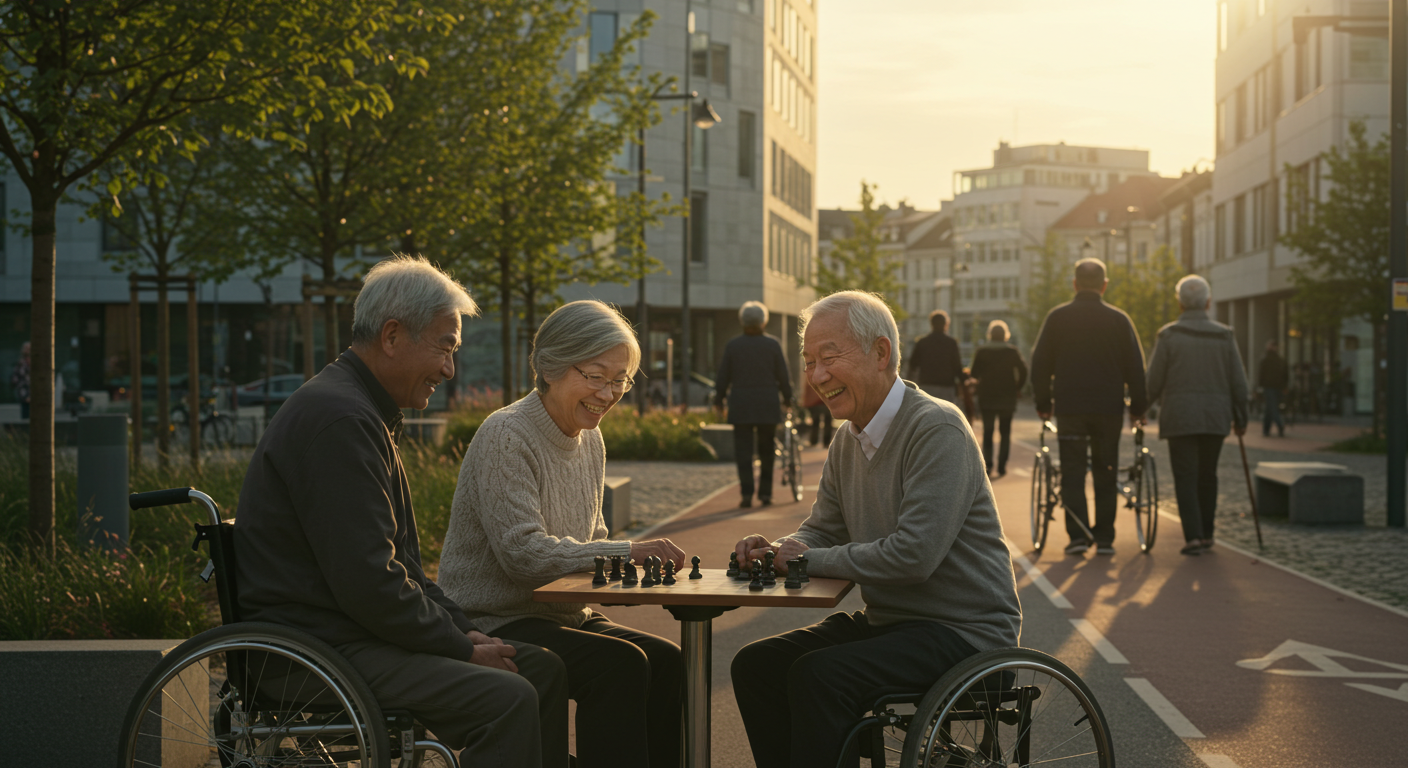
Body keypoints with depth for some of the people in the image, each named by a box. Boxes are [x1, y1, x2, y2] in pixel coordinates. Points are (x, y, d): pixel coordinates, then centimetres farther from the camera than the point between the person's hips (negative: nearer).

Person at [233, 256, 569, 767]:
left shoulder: (366, 413, 17)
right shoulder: (337, 419, -19)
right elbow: (368, 583, -24)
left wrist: (462, 630, 8)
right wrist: (462, 647, -13)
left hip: (356, 629, 11)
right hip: (316, 647, -11)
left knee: (542, 668, 7)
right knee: (507, 698, -24)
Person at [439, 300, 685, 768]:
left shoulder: (589, 440, 11)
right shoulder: (506, 435, -16)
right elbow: (523, 553, -24)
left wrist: (638, 560, -6)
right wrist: (626, 552, -26)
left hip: (564, 615, 8)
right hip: (494, 621, -8)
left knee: (665, 660, -14)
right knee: (619, 664, -26)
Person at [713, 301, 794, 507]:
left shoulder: (732, 345, -2)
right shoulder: (773, 344, -2)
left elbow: (723, 377, 1)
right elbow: (783, 376, 1)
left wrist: (718, 401, 13)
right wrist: (787, 398, 14)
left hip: (740, 406, 0)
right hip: (768, 406, 1)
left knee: (743, 452, 0)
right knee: (766, 451, 12)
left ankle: (747, 494, -9)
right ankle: (765, 493, 11)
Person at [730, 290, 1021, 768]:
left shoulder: (937, 429, -20)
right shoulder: (848, 441, 9)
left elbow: (914, 554, -28)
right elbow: (822, 530, 18)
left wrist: (812, 559, -17)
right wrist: (776, 550, -6)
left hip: (962, 632, -9)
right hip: (887, 621, 9)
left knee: (818, 674, -28)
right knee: (755, 665, -1)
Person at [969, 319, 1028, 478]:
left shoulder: (981, 352, -2)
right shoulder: (1012, 351, -1)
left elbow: (975, 373, -6)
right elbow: (1023, 370, -8)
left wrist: (969, 372, 16)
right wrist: (1018, 387, 4)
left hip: (987, 398, 0)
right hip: (1007, 398, 0)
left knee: (987, 432, 5)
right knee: (1005, 433, 7)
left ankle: (987, 464, -8)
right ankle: (1002, 466, 1)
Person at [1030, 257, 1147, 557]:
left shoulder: (1057, 317, 1)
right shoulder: (1118, 319, 2)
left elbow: (1040, 364, 3)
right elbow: (1136, 367, 3)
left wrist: (1042, 403, 12)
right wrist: (1138, 407, 11)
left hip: (1069, 407, -1)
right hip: (1108, 408, 1)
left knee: (1072, 472, 4)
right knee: (1105, 472, 9)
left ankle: (1078, 535, -6)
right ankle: (1105, 538, 9)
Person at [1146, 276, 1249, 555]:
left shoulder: (1168, 335, -5)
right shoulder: (1224, 336, 2)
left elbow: (1153, 381, -4)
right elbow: (1238, 382, 4)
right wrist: (1240, 418, 15)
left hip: (1179, 417, -3)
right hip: (1216, 418, 3)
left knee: (1185, 477, -1)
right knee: (1207, 476, 16)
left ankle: (1193, 536, -12)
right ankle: (1206, 534, 22)